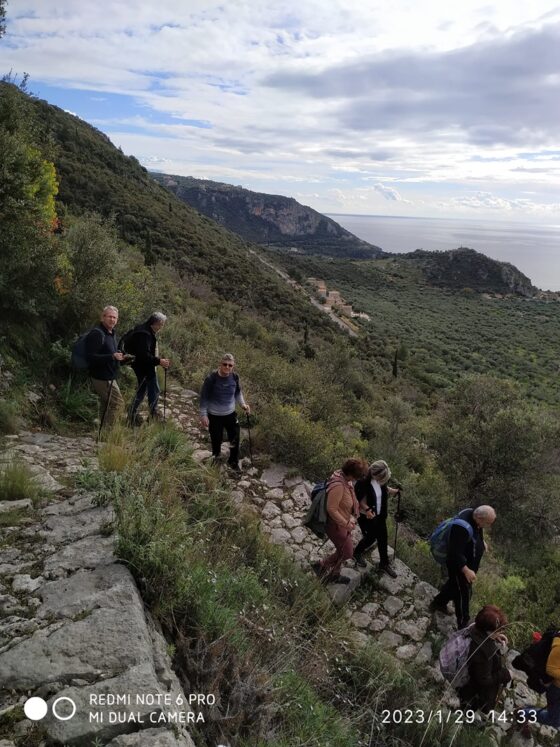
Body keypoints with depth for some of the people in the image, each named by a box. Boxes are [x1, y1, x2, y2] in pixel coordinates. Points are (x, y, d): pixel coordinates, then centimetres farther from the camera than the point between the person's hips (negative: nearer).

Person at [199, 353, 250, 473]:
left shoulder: (235, 377, -8)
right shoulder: (211, 378, -20)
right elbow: (204, 397, -11)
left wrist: (243, 404, -5)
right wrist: (203, 415, -13)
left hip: (230, 414, 3)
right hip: (214, 415, -3)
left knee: (235, 439, 6)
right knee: (216, 439, 11)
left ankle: (233, 463, 29)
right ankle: (215, 456, 44)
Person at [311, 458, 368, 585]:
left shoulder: (344, 477, -7)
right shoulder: (338, 486, -36)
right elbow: (331, 509, -31)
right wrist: (346, 524, -22)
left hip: (343, 521, 9)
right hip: (335, 524, -9)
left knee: (343, 550, 22)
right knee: (346, 553, 7)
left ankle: (334, 575, 41)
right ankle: (320, 565, 23)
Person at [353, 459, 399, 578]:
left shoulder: (380, 480, -12)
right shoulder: (362, 483, -31)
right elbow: (360, 502, -24)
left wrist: (395, 491, -8)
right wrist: (367, 510, -42)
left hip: (380, 515, 6)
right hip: (367, 517, -6)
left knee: (383, 538, 16)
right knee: (370, 538, 12)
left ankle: (384, 565, 36)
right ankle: (357, 553, 43)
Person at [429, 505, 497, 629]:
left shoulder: (472, 514, -11)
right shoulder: (462, 528, -39)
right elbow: (455, 553, -34)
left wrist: (481, 541, 15)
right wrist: (466, 570, -32)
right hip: (459, 565, -9)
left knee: (455, 584, 28)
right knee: (463, 593, 6)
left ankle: (438, 602, 51)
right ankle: (463, 625, 25)